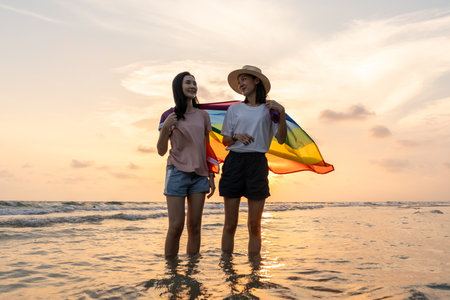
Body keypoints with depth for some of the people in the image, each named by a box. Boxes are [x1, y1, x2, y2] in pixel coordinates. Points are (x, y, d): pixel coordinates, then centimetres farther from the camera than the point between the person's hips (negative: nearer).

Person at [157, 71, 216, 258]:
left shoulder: (203, 116, 10)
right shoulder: (169, 116, 1)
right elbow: (161, 151, 1)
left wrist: (211, 176, 10)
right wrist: (165, 128, -15)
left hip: (199, 174, 3)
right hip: (177, 172, -3)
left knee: (194, 227, 3)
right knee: (176, 226, -8)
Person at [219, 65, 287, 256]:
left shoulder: (270, 108, 8)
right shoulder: (234, 109, 13)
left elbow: (281, 139, 2)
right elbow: (225, 140, 15)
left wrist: (281, 113, -8)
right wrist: (236, 136, -6)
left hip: (257, 163, -1)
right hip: (234, 162, 1)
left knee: (254, 226, 0)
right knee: (230, 224, 2)